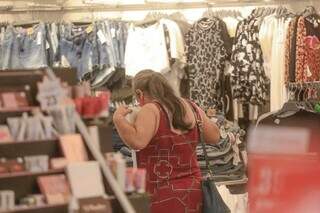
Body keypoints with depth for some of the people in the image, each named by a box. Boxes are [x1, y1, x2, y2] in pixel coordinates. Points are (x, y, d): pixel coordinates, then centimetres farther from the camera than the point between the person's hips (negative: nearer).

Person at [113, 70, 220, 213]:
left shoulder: (151, 110, -12)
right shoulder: (190, 107, 8)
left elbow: (137, 141, -27)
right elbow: (214, 137, 16)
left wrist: (118, 118, -13)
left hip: (163, 199, -7)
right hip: (194, 192, 7)